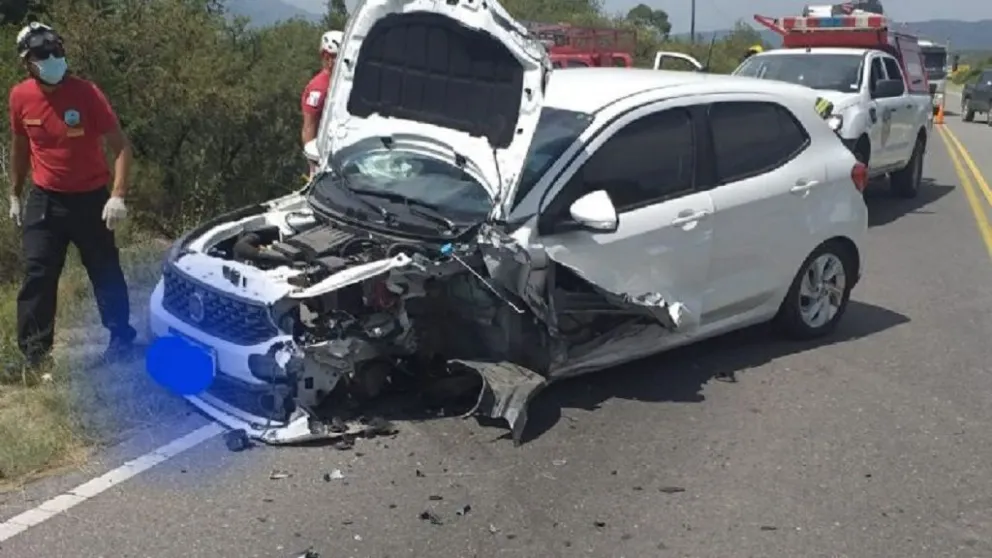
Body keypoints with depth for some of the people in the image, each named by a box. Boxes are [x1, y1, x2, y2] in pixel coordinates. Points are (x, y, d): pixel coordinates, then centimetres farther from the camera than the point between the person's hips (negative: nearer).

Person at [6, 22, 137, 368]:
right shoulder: (20, 97, -5)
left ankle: (121, 338, 26)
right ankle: (33, 350, 8)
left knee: (105, 272, 9)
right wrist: (14, 195, 16)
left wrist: (118, 196, -25)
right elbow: (20, 146, 12)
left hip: (90, 199, -2)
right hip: (43, 199, 3)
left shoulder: (86, 94, -16)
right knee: (37, 274, 0)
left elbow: (121, 146, -15)